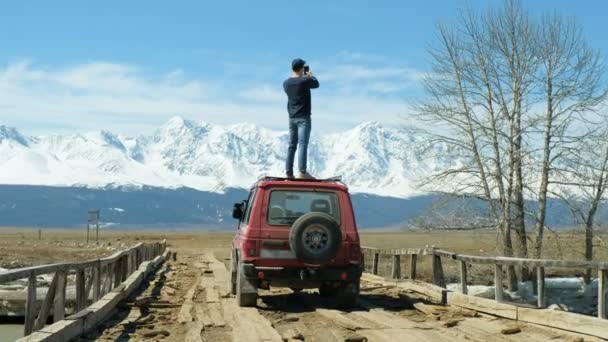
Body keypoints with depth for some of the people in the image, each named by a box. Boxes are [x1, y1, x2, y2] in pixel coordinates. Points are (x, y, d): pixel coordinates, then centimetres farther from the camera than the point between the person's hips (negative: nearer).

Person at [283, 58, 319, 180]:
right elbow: (316, 84, 7)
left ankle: (288, 172, 9)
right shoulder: (305, 81, -12)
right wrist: (310, 75, 24)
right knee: (302, 144, -11)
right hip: (303, 117, -6)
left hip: (292, 118, 6)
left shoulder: (286, 83, 6)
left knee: (292, 145, 10)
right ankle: (302, 172, -18)